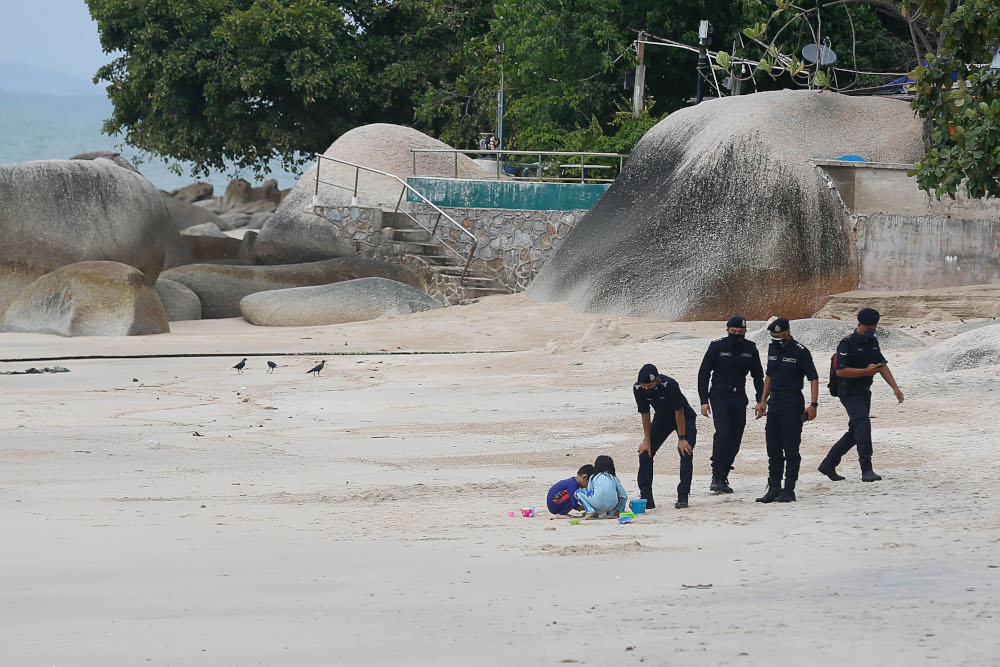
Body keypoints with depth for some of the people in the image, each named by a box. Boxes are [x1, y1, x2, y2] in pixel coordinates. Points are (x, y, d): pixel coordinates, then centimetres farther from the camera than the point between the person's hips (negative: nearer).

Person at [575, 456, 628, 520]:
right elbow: (624, 496, 18)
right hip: (612, 506, 3)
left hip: (597, 504, -3)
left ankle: (590, 511, -1)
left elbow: (589, 491, 22)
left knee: (578, 492, 19)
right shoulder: (614, 478, 17)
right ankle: (611, 513, 13)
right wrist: (619, 511, 31)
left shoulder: (593, 477, 13)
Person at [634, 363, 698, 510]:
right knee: (645, 452, -6)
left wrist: (682, 438, -23)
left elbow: (679, 412, -27)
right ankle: (646, 497, -1)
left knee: (686, 452, -21)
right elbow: (645, 415, -11)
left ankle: (682, 497, -17)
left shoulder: (669, 385, -36)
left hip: (684, 418, -5)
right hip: (662, 419, 5)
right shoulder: (639, 389, -22)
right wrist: (647, 441, -9)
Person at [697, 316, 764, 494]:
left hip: (739, 399, 4)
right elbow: (703, 373, 0)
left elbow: (758, 376, 14)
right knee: (722, 433, -20)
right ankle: (717, 476, -17)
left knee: (735, 439, 1)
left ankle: (722, 478, 9)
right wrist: (704, 400, -7)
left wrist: (760, 401, 6)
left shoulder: (750, 349, 4)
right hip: (719, 397, -4)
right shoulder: (717, 347, -5)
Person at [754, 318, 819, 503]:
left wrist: (813, 404, -18)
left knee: (790, 448, -5)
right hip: (774, 401, 7)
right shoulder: (773, 349, 10)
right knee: (773, 449, 7)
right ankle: (774, 489, 12)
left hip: (792, 403, -7)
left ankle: (789, 490, -2)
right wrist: (763, 401, 17)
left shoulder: (800, 352, -10)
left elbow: (813, 378, -10)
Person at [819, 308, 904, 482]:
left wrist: (895, 388, 7)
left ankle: (828, 464, 21)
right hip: (849, 391, -9)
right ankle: (866, 470, -25)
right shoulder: (847, 344, -13)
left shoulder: (873, 342, 12)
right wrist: (866, 371, -25)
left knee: (855, 432, 11)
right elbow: (840, 371, -20)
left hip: (864, 392, 9)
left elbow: (882, 365, 16)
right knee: (863, 424, -21)